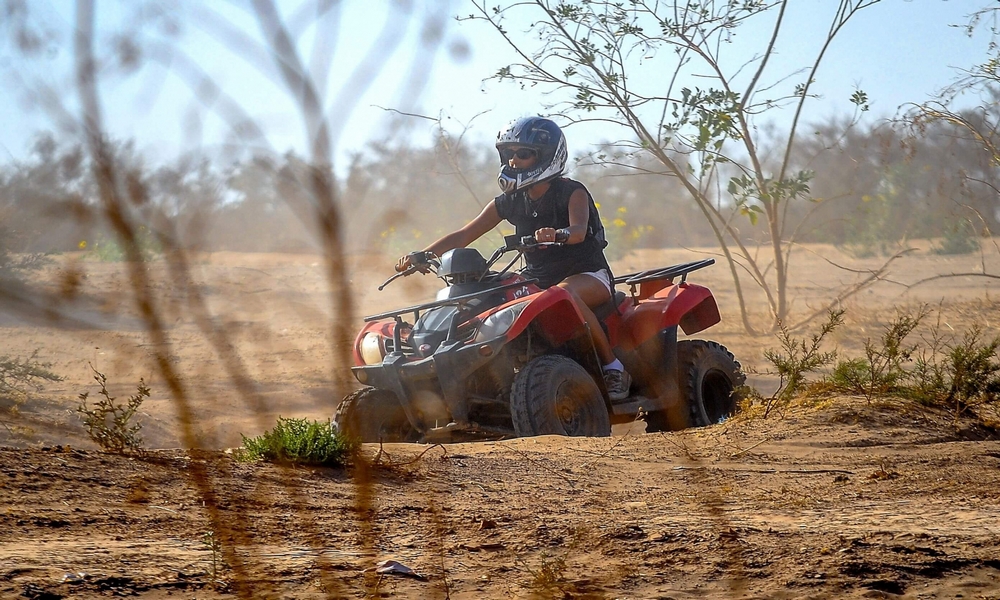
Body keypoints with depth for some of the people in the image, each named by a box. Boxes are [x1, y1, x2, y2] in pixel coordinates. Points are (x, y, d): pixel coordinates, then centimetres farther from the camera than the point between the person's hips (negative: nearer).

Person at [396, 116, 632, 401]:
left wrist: (558, 234, -54)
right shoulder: (509, 203, 6)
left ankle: (613, 367, -31)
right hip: (538, 279, 6)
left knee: (563, 292, -41)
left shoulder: (571, 193, -9)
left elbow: (579, 230, -30)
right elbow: (463, 236, 4)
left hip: (588, 274, -6)